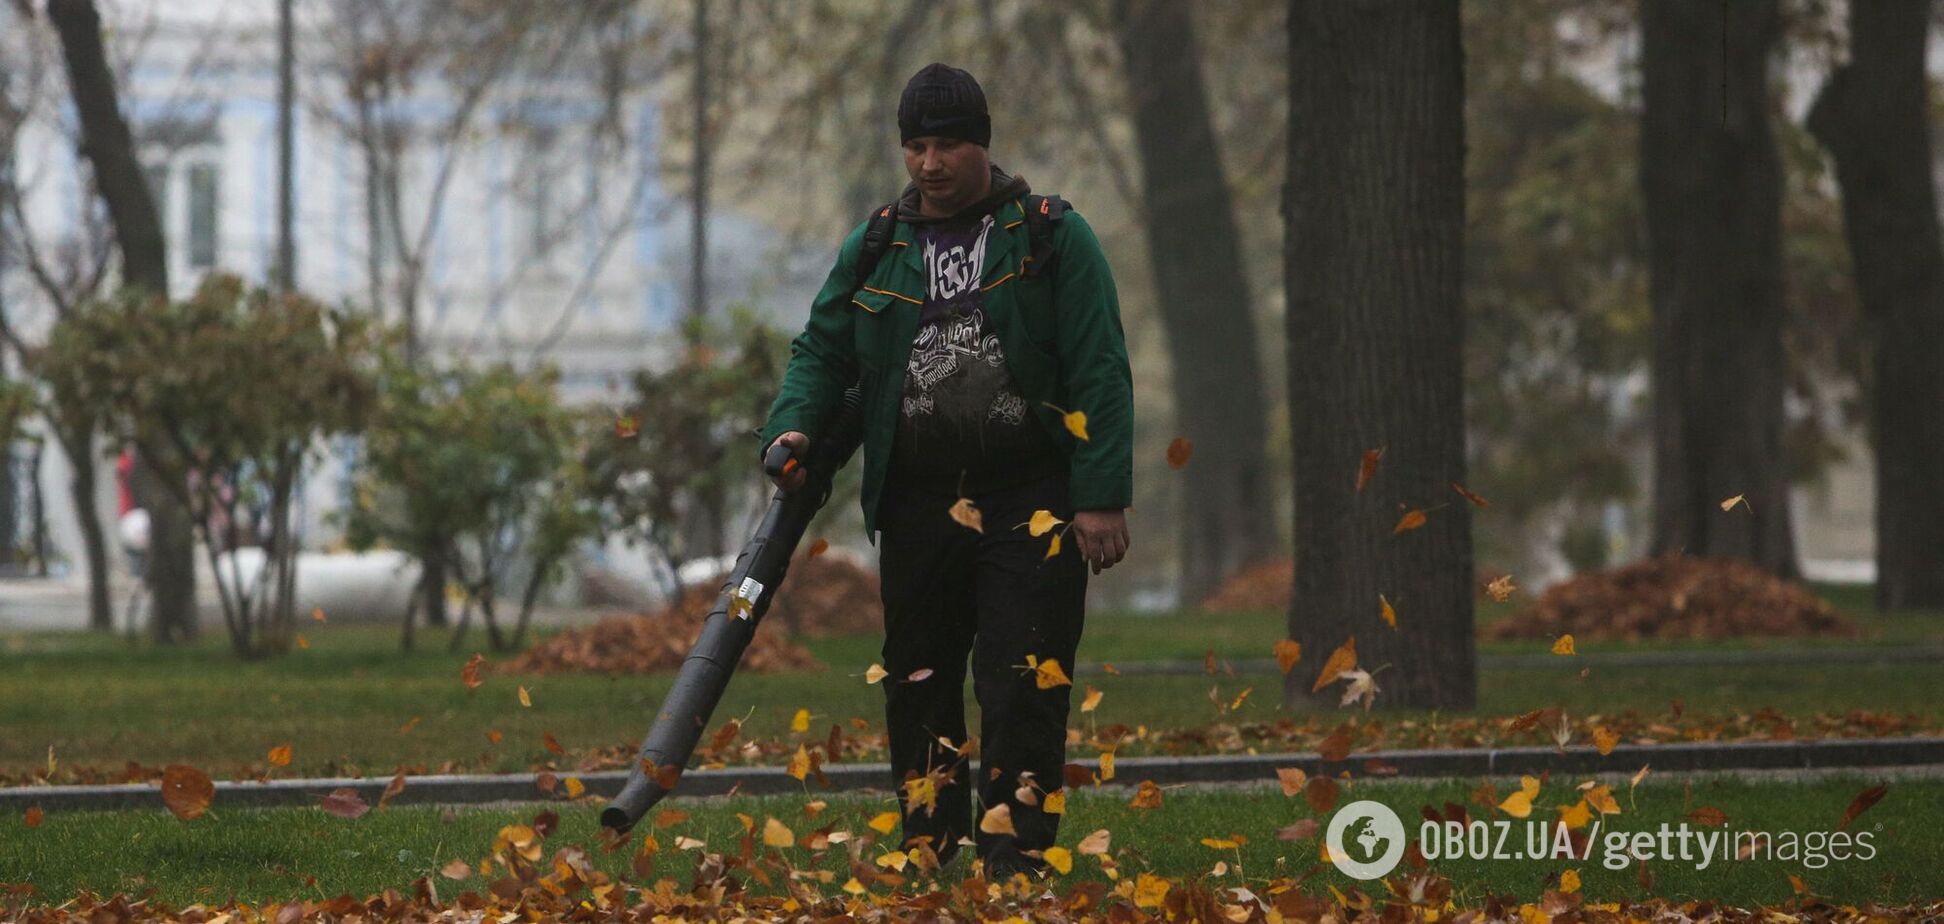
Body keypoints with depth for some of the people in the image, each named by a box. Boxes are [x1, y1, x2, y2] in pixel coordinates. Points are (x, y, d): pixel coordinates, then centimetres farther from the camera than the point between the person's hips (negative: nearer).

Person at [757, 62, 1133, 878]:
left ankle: (1015, 867, -10)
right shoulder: (873, 251, 11)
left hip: (1030, 505, -4)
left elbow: (1100, 372, -4)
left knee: (1022, 689, -10)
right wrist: (793, 425, -6)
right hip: (916, 504, 4)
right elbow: (822, 351, 17)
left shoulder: (1053, 238, 0)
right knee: (918, 689, 8)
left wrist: (1102, 498, -12)